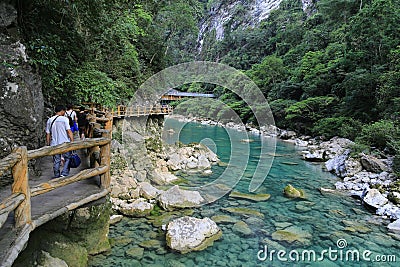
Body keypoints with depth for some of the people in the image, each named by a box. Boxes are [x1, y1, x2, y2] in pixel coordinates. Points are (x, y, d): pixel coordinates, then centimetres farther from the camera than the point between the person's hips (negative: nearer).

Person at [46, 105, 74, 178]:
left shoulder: (49, 120, 7)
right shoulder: (64, 119, -7)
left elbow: (48, 134, 9)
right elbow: (69, 131, -13)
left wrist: (48, 144, 16)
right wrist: (72, 141, -10)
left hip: (54, 144, 5)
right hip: (65, 143, -4)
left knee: (56, 161, 12)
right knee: (68, 159, 8)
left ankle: (57, 176, 19)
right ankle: (64, 174, -4)